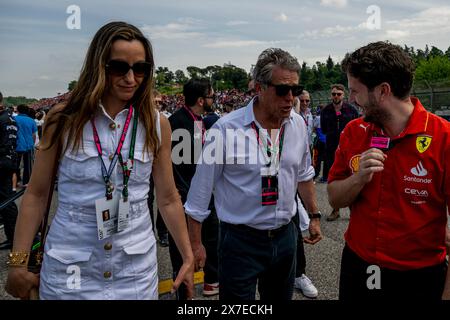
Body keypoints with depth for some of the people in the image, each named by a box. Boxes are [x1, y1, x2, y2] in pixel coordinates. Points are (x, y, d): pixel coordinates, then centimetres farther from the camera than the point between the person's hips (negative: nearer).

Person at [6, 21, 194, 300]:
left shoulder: (157, 125, -4)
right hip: (69, 269, -1)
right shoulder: (64, 120, -7)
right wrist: (18, 262, -2)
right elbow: (37, 194, 0)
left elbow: (168, 199, 2)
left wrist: (188, 256, 3)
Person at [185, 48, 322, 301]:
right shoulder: (226, 129, -18)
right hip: (241, 240, -5)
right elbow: (201, 189, -10)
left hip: (285, 235, 5)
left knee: (282, 296, 20)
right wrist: (196, 243, -4)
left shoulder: (298, 125, -2)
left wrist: (315, 216, 17)